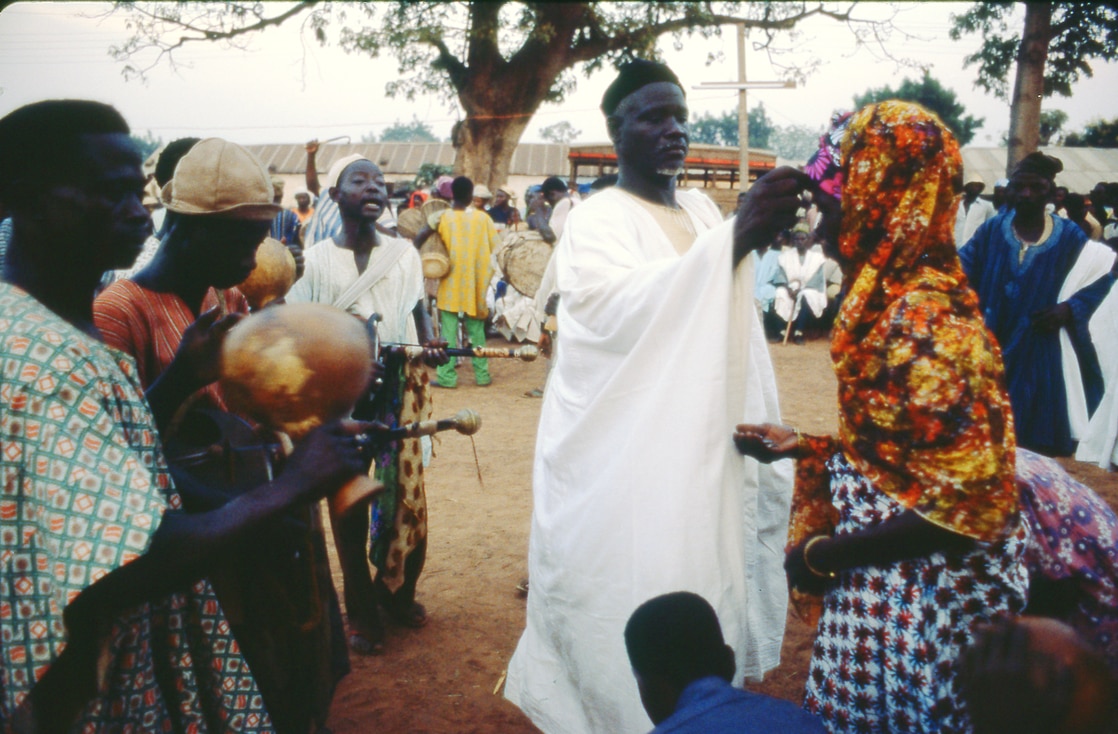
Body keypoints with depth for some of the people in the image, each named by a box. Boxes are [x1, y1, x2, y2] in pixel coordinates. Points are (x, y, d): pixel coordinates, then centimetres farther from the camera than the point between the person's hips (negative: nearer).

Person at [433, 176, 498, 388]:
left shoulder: (443, 218, -6)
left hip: (451, 284, -2)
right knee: (476, 330, 12)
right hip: (476, 283, 2)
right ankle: (482, 374, 15)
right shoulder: (482, 217, -3)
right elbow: (497, 249, -1)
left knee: (448, 331, 2)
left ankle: (447, 376, 0)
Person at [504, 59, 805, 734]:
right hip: (628, 461, -6)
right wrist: (738, 238, -35)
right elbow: (615, 310, -29)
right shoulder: (598, 221, -8)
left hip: (702, 451, 6)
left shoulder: (702, 210, 13)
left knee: (702, 579, 11)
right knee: (635, 602, -1)